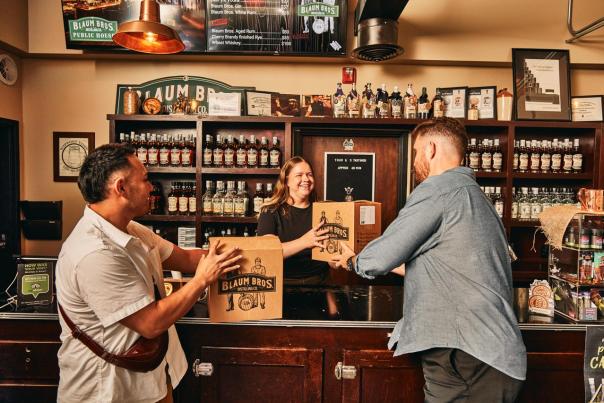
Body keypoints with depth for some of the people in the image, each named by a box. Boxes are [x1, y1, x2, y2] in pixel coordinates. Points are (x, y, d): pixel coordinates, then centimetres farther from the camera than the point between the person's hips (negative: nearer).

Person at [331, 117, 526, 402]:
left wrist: (352, 261, 12)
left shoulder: (438, 188, -12)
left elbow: (379, 260, -10)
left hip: (466, 356, -9)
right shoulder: (473, 193, 19)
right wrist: (391, 262, 35)